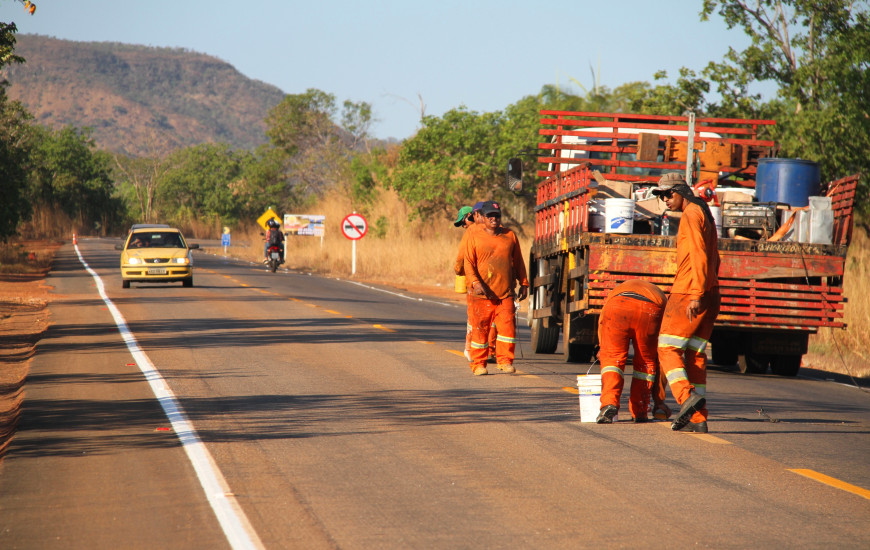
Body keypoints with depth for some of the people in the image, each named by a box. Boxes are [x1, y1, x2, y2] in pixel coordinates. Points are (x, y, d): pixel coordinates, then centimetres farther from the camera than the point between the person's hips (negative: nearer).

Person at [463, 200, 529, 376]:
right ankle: (478, 364, 11)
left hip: (506, 294, 2)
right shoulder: (474, 237, 3)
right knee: (480, 329, 2)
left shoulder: (509, 236, 12)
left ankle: (504, 361, 4)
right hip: (482, 294, -2)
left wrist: (524, 284, 17)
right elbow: (469, 263, -4)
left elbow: (518, 262, 20)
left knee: (507, 327, -5)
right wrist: (475, 282, -19)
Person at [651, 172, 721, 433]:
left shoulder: (691, 215, -9)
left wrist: (696, 295, -24)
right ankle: (698, 418, 4)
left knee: (668, 348, -5)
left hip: (688, 295, -9)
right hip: (709, 297, 9)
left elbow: (699, 257, -19)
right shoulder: (706, 216, 21)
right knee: (695, 355, 8)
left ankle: (687, 397, -24)